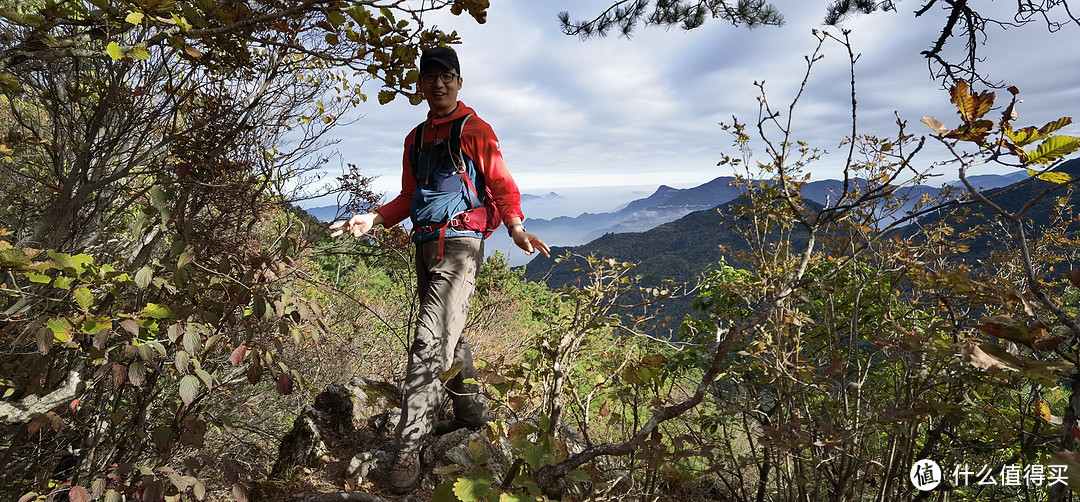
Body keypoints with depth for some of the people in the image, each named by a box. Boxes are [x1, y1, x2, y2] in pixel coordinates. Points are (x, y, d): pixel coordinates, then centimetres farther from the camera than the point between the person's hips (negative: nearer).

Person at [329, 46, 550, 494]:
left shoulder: (475, 130, 0)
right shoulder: (416, 139, 19)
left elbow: (501, 184, -5)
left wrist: (515, 227, -22)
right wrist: (375, 218, 4)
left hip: (460, 243, -7)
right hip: (425, 245, 8)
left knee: (430, 342, -14)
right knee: (448, 336, 15)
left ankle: (409, 447, -7)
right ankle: (471, 412, 32)